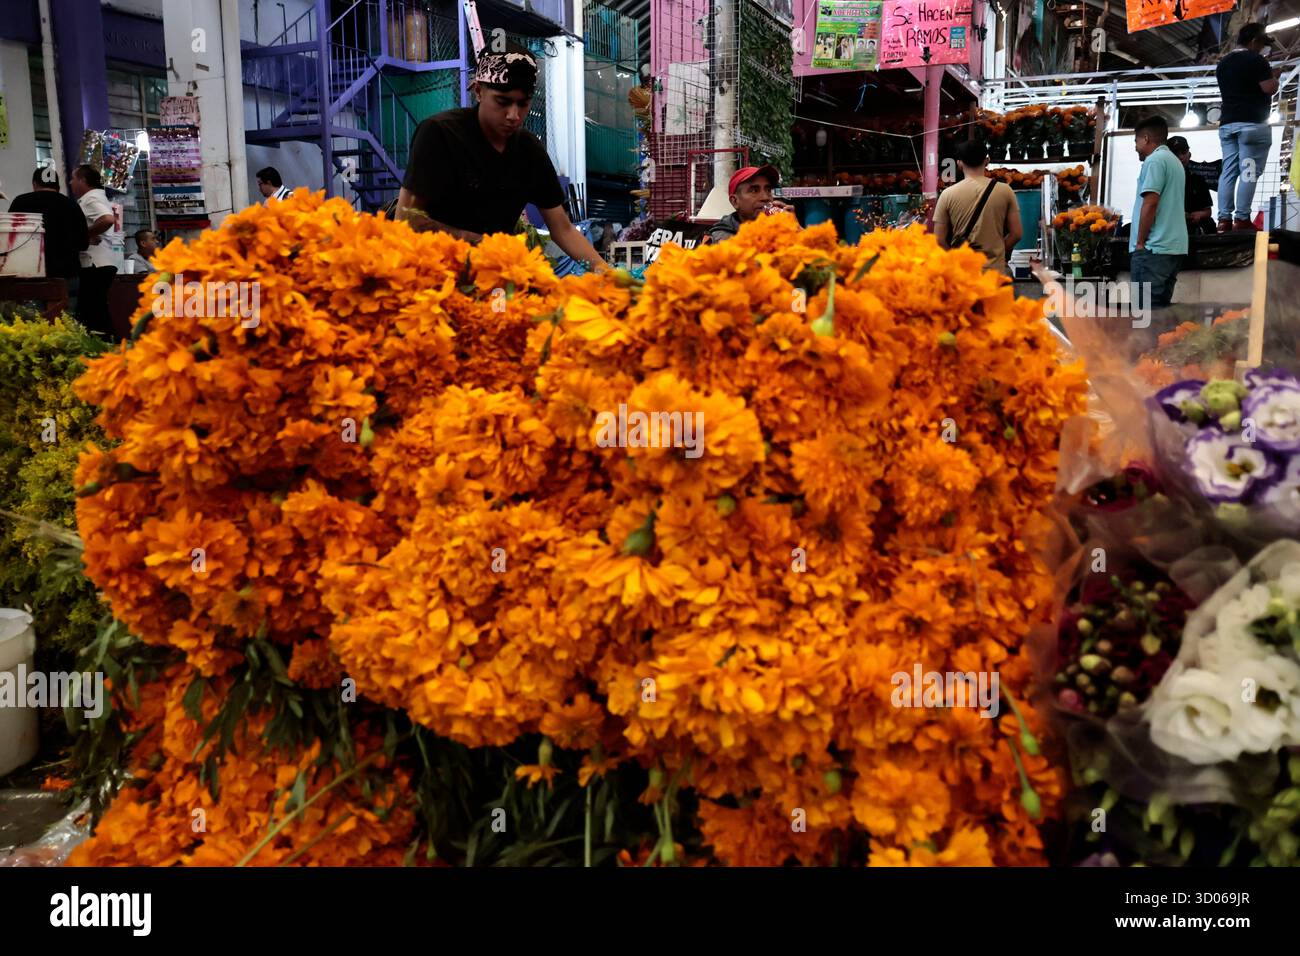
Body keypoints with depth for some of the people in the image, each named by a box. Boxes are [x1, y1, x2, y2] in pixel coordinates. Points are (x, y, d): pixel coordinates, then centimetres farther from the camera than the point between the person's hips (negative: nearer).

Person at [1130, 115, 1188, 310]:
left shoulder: (1155, 160, -7)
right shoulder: (1175, 161, 22)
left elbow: (1150, 203, -15)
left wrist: (1140, 243, -11)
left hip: (1153, 248, -9)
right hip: (1174, 246, 9)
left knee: (1147, 309, -9)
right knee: (1161, 306, 10)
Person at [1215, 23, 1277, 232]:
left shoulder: (1223, 63, 17)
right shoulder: (1255, 60, -7)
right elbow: (1269, 88, -13)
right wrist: (1275, 77, 9)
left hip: (1227, 123, 7)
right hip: (1252, 123, -7)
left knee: (1228, 171, 2)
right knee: (1249, 172, -9)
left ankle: (1224, 219, -5)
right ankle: (1241, 219, -14)